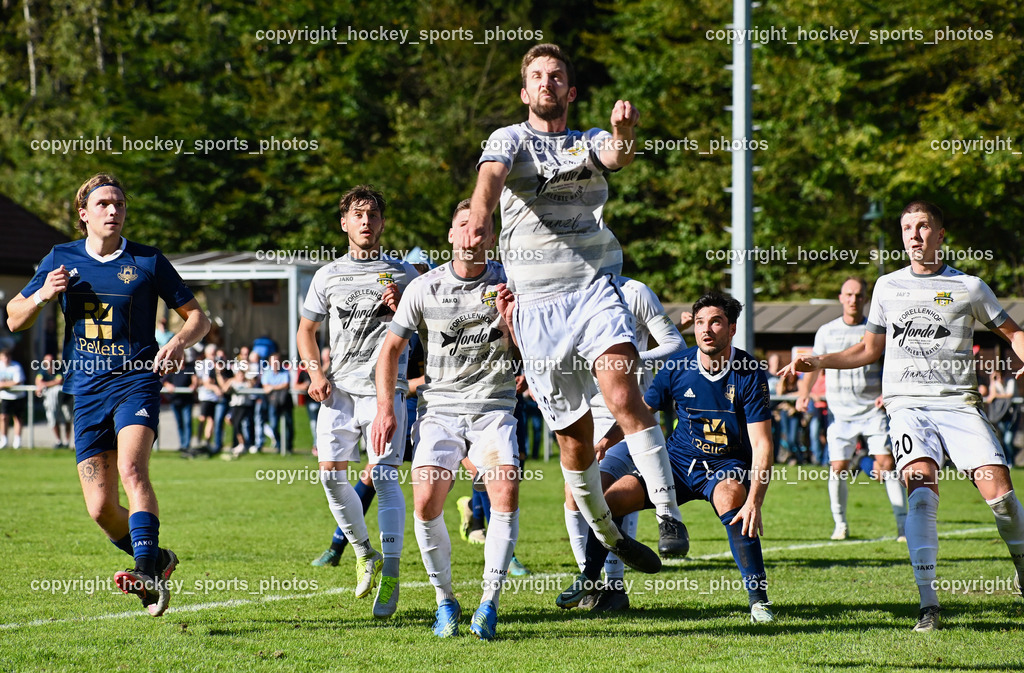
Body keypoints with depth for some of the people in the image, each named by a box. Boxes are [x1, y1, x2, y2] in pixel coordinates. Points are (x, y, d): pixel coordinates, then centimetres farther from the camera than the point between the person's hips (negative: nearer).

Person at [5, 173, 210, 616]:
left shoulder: (147, 261, 3)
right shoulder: (61, 260, 10)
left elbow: (197, 317, 8)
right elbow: (14, 319, 14)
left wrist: (180, 342, -14)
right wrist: (42, 296, -7)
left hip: (136, 381, -3)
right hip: (87, 391, 3)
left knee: (131, 468, -30)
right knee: (100, 509, -1)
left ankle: (146, 571, -39)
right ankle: (156, 561, 23)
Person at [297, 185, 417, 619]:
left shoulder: (401, 273, 8)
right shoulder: (328, 276, 14)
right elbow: (307, 330, 22)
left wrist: (400, 309, -12)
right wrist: (315, 373, 6)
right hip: (339, 388, 3)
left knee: (384, 476, -14)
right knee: (330, 473, -7)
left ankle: (390, 574, -14)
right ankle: (364, 553, 15)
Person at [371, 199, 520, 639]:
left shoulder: (507, 284, 2)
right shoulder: (423, 288, 3)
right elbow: (391, 347, 10)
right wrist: (385, 408, 0)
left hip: (493, 408, 0)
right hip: (439, 408, 0)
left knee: (506, 491, -24)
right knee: (426, 502, -18)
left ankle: (489, 603, -14)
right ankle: (445, 601, 2)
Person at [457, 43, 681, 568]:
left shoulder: (592, 141, 15)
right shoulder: (510, 139, 8)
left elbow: (618, 157, -9)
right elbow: (491, 176, -15)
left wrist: (625, 132, -35)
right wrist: (475, 220, -38)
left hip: (595, 288, 0)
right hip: (536, 303, 0)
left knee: (623, 395, -24)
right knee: (575, 436, 2)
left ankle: (668, 514, -25)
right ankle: (606, 537, 20)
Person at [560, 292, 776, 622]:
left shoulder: (750, 374, -16)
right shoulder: (678, 368, -6)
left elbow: (762, 444, -20)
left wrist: (754, 500, -32)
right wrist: (607, 440, -11)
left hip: (728, 464, -4)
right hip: (680, 459, 4)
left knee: (730, 496, -39)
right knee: (611, 497, -10)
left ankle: (758, 597, -32)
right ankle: (589, 581, 15)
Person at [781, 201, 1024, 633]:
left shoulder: (969, 287, 9)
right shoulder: (888, 286, 17)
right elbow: (869, 349, 26)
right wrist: (818, 362, 15)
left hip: (958, 402, -1)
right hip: (907, 403, 1)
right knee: (922, 484, -24)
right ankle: (928, 605, -29)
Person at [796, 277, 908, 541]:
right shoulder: (826, 332, 8)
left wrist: (887, 393, -13)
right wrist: (804, 394, 3)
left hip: (873, 409, -1)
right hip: (841, 412, 1)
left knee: (886, 464, -10)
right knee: (838, 467, -6)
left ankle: (903, 524, -7)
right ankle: (840, 524, 11)